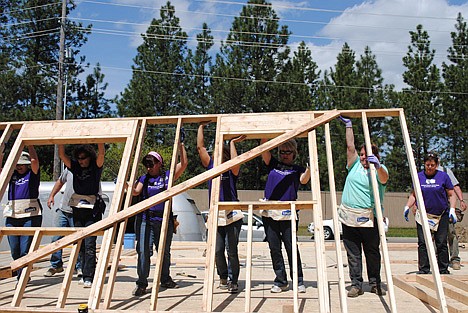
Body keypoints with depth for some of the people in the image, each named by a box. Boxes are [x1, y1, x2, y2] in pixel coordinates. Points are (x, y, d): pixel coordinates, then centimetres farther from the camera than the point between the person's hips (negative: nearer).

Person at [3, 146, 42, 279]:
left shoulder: (32, 174, 4)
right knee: (14, 249, 8)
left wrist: (29, 144, -3)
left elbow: (34, 160, -11)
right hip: (12, 216, 5)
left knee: (25, 249, -7)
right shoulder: (12, 174, 18)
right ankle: (18, 271, 28)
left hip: (31, 215, -5)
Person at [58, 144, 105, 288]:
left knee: (89, 244, -9)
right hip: (77, 209, 6)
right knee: (80, 244, 10)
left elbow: (101, 153, -20)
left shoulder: (96, 167, -4)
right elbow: (62, 154, 0)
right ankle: (85, 273, 20)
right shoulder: (75, 167, 8)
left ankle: (88, 277, -6)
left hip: (92, 210, -5)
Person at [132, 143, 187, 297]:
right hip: (145, 219, 0)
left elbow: (183, 164, -5)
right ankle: (141, 283, 1)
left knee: (165, 251, 14)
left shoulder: (168, 175, 4)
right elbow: (135, 192, -5)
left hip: (164, 219, 0)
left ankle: (165, 279, 32)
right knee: (144, 251, -9)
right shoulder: (144, 178, 9)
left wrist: (180, 145, -9)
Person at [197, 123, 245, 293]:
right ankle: (223, 277, 27)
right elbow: (200, 147, 8)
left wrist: (232, 143, -12)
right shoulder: (211, 167, 10)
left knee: (231, 250, -2)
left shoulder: (232, 171, 1)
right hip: (216, 215, 4)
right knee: (218, 250, 7)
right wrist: (201, 127, 11)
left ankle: (233, 280, 12)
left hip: (232, 215, -4)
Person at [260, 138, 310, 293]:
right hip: (269, 213, 3)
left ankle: (299, 281, 12)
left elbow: (303, 180, -9)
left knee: (291, 247, -1)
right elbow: (264, 149, 5)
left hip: (288, 213, -2)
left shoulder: (297, 169, 11)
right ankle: (280, 281, 16)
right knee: (274, 248, 6)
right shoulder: (273, 164, 16)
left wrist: (309, 167, -24)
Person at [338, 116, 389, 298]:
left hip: (369, 218, -2)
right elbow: (350, 146, 6)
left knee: (372, 252, 8)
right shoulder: (354, 165, 10)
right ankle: (356, 284, 12)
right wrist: (349, 126, 9)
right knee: (353, 254, 5)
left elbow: (384, 179, -19)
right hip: (349, 216, 2)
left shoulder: (380, 169, 3)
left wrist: (378, 166, -38)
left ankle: (375, 284, 22)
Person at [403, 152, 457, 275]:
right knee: (422, 243, -2)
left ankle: (443, 270, 17)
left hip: (441, 216, -1)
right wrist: (407, 207, 0)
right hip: (423, 215, 1)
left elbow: (451, 195, 5)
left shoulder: (443, 176, 2)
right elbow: (413, 195, 13)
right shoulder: (418, 177, 6)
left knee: (441, 244, 4)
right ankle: (423, 269, 4)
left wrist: (452, 210, -8)